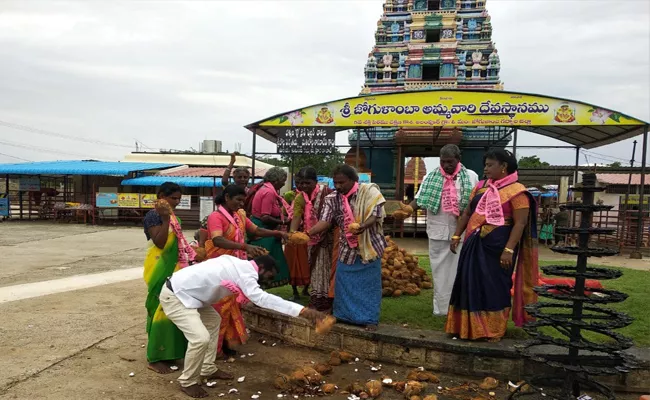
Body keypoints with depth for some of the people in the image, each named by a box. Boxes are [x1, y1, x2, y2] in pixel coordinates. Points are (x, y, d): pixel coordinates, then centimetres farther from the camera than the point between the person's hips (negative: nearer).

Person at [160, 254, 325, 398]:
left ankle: (208, 369, 30)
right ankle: (188, 382, 6)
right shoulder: (245, 273, -23)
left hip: (183, 291, 11)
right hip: (174, 296, -11)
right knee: (201, 338, -18)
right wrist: (302, 310, -43)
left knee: (213, 321, 21)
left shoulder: (239, 265, 7)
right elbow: (260, 298, -38)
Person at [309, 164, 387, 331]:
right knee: (343, 283, 10)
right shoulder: (332, 198, -5)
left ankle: (370, 319, 14)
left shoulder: (369, 191, -13)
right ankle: (344, 315, 27)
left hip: (369, 246, -3)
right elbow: (325, 221, -13)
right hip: (347, 248, 4)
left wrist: (362, 226, -40)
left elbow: (375, 215, -19)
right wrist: (307, 234, -30)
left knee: (369, 284, 2)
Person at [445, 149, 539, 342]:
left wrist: (509, 249, -20)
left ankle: (494, 331, 19)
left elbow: (520, 223, -14)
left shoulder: (516, 191, -9)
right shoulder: (480, 187, 11)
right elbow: (467, 213, 17)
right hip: (474, 245, 6)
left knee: (494, 287, 3)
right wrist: (457, 235, 11)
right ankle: (470, 328, 23)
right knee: (471, 286, 10)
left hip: (497, 246, -6)